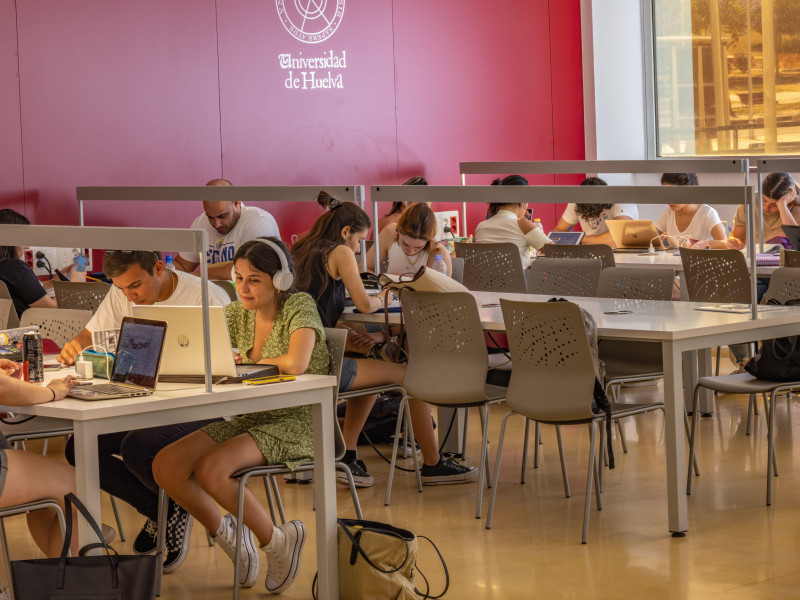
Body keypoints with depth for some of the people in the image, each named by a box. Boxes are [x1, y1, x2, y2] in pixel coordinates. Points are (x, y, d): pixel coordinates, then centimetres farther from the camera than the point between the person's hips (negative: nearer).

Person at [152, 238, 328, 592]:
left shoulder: (300, 308, -10)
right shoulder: (240, 313, 9)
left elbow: (296, 363, -29)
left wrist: (249, 363, -11)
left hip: (295, 425, -7)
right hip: (249, 419, 7)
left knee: (209, 470, -30)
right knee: (165, 466, -12)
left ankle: (276, 541, -6)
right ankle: (227, 535, 11)